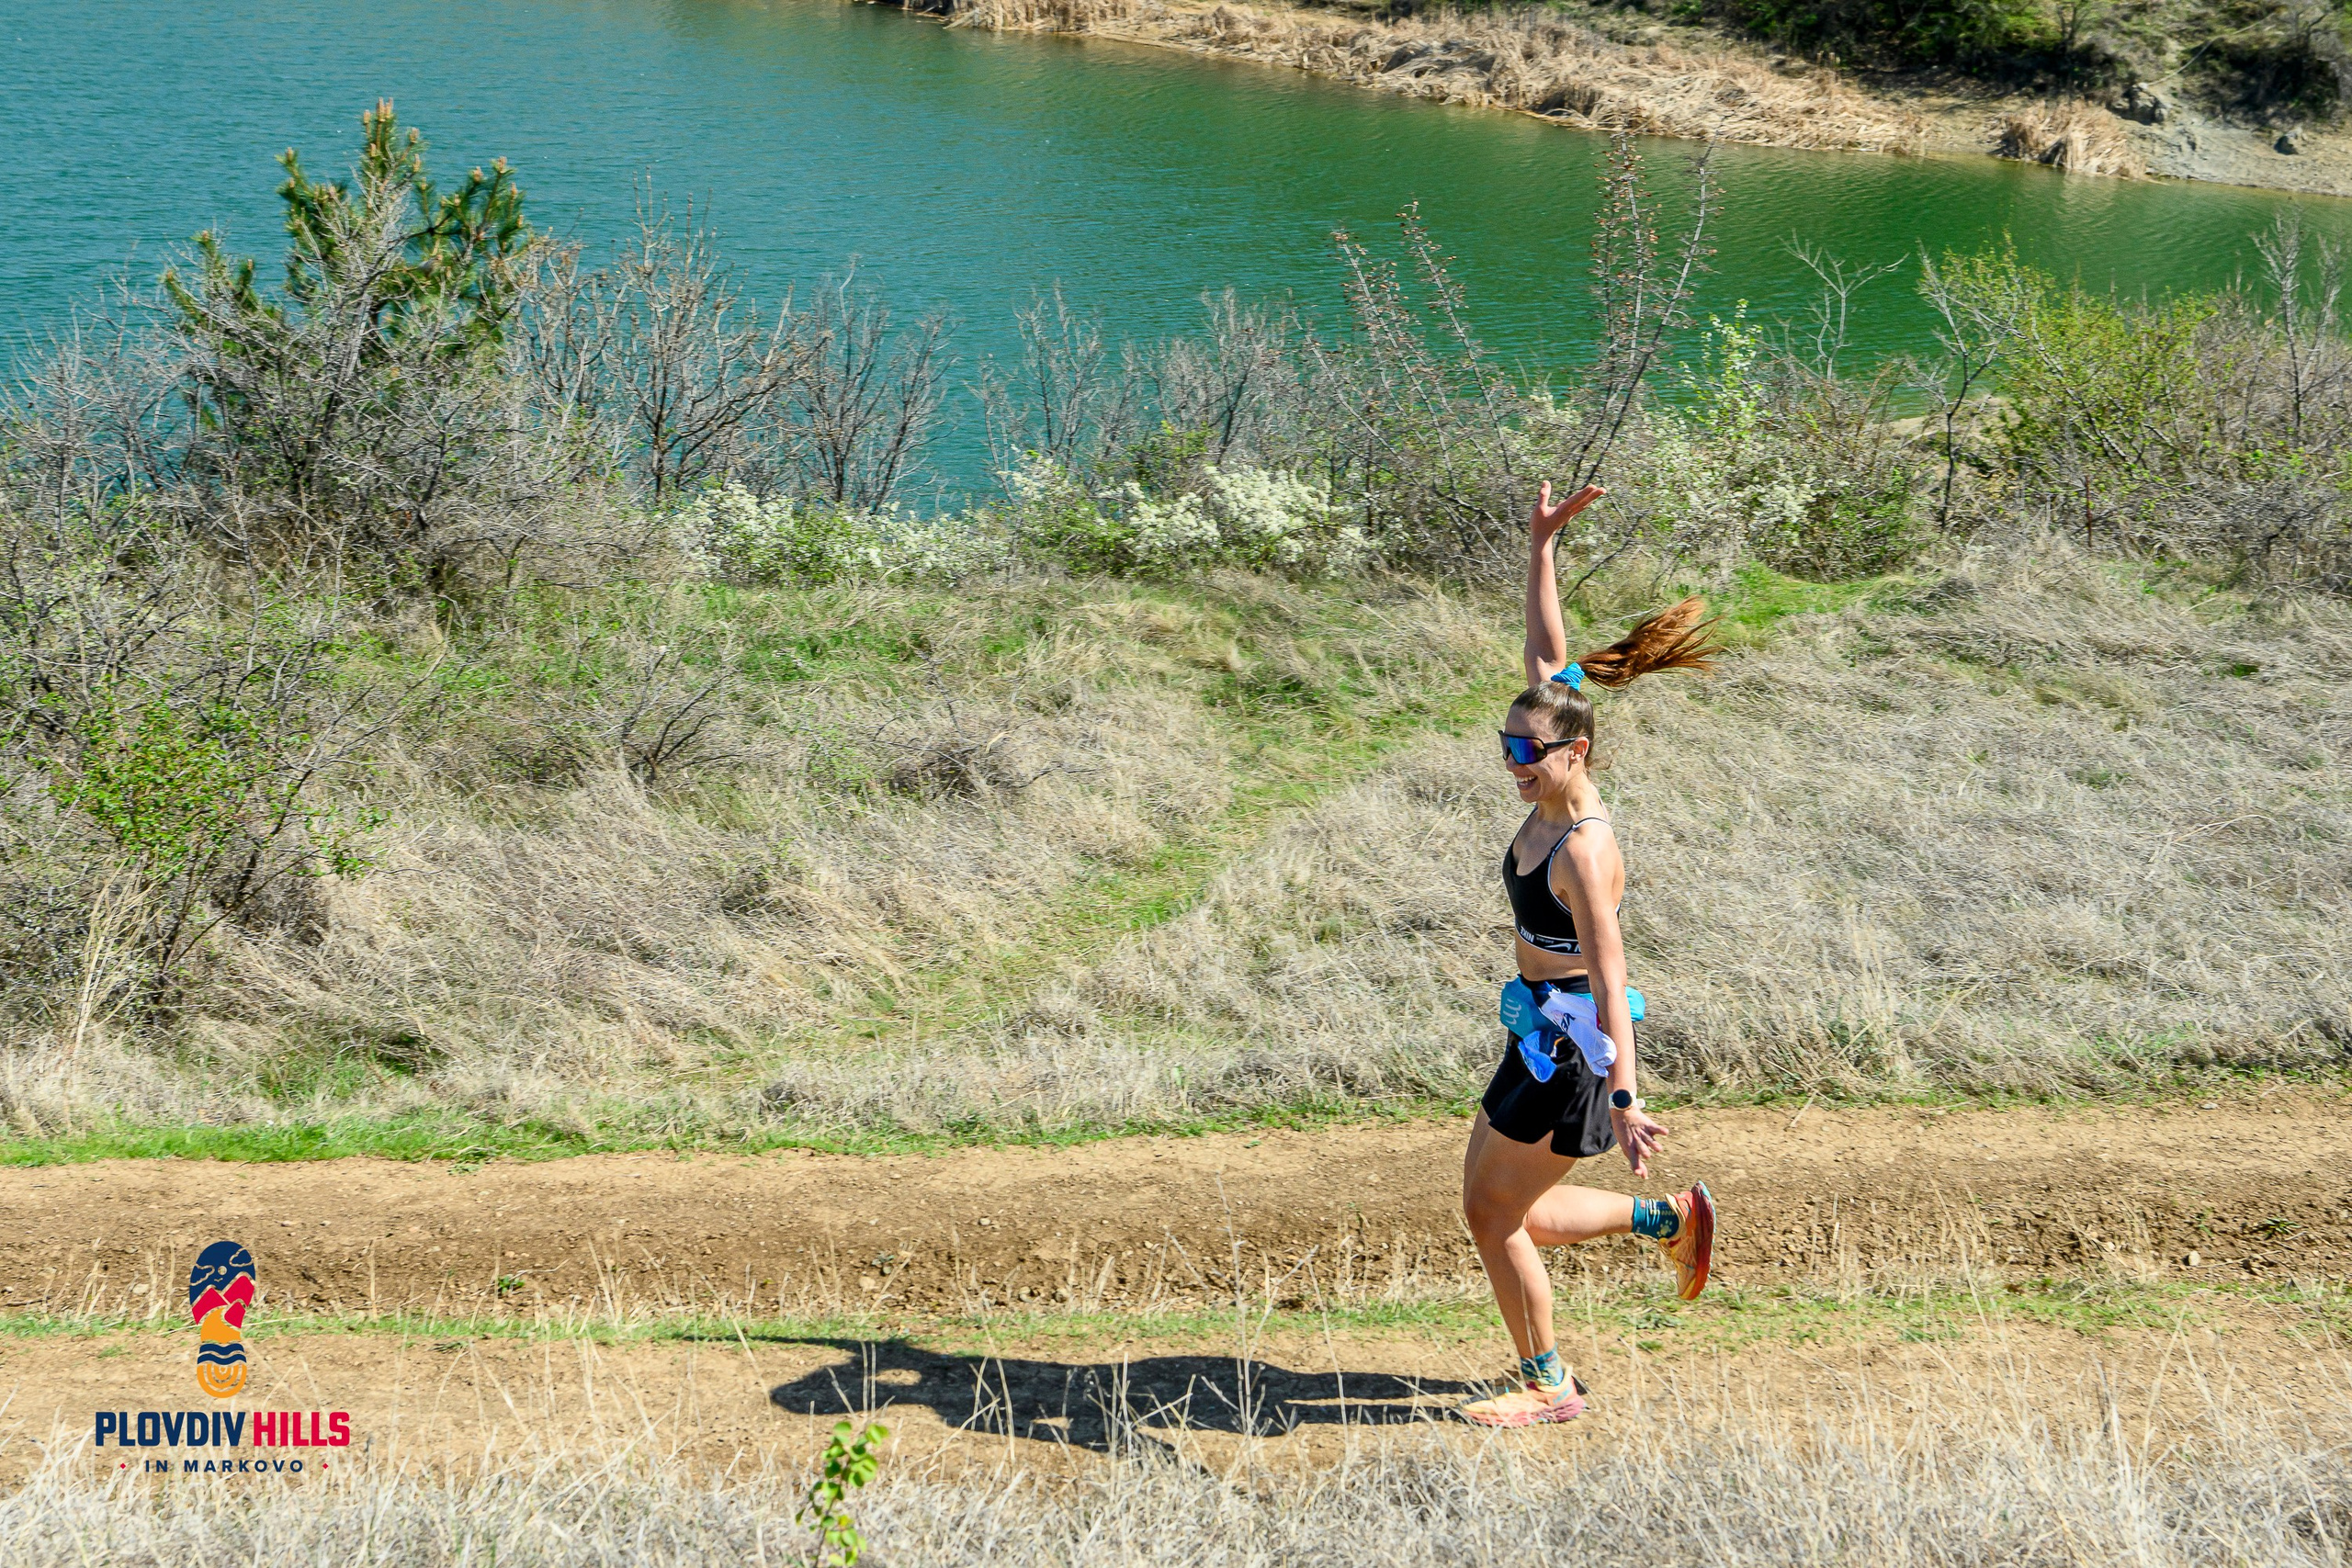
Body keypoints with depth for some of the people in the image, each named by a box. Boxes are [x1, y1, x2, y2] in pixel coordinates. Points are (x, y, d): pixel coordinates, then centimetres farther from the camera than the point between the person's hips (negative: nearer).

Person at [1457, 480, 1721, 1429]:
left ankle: (1549, 1386, 20)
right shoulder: (1550, 794, -1)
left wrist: (1623, 1097, -35)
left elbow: (1610, 979, -30)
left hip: (1573, 1043, -9)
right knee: (1498, 1207, 18)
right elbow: (1548, 653, 6)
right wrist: (1541, 546, 2)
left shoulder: (1585, 851, -25)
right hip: (1540, 1029, 9)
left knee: (1496, 1214, 4)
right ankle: (1671, 1218, 28)